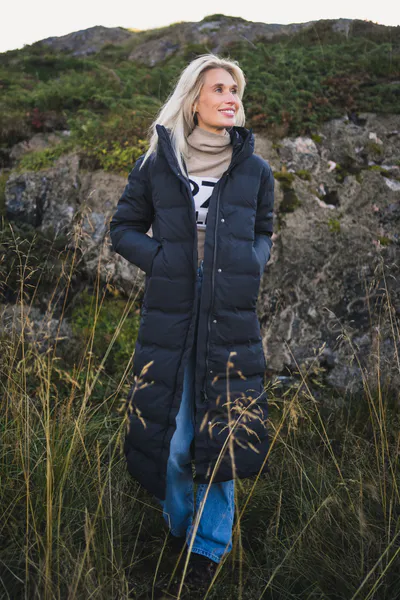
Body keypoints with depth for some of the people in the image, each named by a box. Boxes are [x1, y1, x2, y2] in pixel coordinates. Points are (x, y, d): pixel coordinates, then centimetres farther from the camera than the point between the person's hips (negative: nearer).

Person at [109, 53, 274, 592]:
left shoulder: (255, 170, 7)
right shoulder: (156, 165, 2)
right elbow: (123, 228, 10)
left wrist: (251, 266, -2)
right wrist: (161, 260, -7)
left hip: (231, 321, 1)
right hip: (169, 319, -1)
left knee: (222, 432, 6)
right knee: (172, 436, 4)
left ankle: (211, 543, 27)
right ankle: (181, 526, 33)